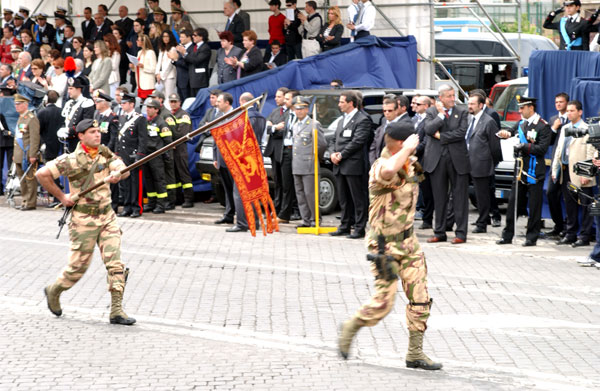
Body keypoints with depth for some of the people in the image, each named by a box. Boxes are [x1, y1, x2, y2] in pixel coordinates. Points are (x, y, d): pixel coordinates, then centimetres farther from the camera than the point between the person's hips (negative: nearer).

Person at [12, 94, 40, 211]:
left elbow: (34, 138, -16)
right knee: (22, 179, 12)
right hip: (19, 155, 9)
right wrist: (14, 154, 22)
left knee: (30, 179, -5)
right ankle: (25, 200, 18)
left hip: (27, 156, -9)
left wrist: (32, 155, -20)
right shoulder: (20, 118, 19)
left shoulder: (32, 119, -10)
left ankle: (31, 203, -2)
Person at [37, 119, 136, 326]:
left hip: (107, 216, 5)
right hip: (84, 219, -5)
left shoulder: (105, 153, 6)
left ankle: (116, 311, -4)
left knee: (115, 263, -6)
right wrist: (61, 196, -10)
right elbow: (42, 174, -13)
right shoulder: (73, 160, -12)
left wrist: (116, 174, -28)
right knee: (78, 266, 4)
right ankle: (53, 291, 32)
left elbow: (124, 170, -5)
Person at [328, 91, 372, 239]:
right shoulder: (342, 121, 21)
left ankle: (359, 228, -2)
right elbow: (334, 140, 20)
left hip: (354, 165, -8)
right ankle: (345, 226, 19)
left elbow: (357, 141, -16)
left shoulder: (362, 120, -7)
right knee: (344, 199, 13)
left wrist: (341, 155, -14)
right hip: (340, 166, 8)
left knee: (358, 199, -3)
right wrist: (332, 153, 0)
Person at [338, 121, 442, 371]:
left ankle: (415, 353, 12)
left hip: (408, 240, 8)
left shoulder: (409, 164, 6)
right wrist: (407, 148, -36)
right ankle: (351, 328, 23)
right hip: (386, 245, -8)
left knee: (420, 300, 4)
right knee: (382, 305, -4)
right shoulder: (381, 167, -22)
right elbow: (388, 172, -47)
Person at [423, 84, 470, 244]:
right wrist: (441, 115, -11)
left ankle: (461, 233, 4)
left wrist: (441, 136, -8)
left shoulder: (462, 112, 3)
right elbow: (428, 129, -11)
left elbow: (461, 132, -10)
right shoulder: (432, 111, 5)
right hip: (437, 159, 1)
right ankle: (439, 232, 15)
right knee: (439, 197, 7)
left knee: (460, 197, -1)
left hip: (457, 159, -1)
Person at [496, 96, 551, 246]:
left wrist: (525, 147, -19)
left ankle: (532, 237, 7)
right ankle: (507, 235, 13)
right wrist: (506, 134, -7)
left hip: (534, 172, -7)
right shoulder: (520, 124, 14)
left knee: (534, 207, 1)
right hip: (520, 170, 7)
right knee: (512, 204, 7)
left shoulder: (543, 126, -8)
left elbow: (542, 148, -13)